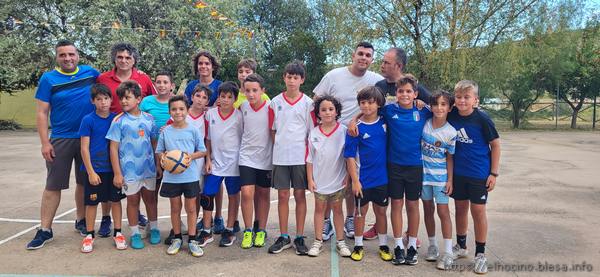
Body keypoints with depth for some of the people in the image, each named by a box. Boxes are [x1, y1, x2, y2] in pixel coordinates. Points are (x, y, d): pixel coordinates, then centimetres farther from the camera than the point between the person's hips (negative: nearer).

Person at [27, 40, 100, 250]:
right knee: (53, 186, 2)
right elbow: (41, 113, -3)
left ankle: (81, 221, 28)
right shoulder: (49, 79, -2)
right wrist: (45, 143, -9)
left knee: (84, 182, 12)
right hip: (60, 140, -2)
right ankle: (45, 230, 12)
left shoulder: (91, 73, 3)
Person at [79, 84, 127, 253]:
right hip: (95, 169, -3)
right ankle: (90, 235, 23)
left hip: (113, 168, 3)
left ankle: (118, 233, 22)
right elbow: (84, 148, -8)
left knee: (116, 200, 9)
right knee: (92, 202, 7)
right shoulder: (88, 120, -7)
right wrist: (91, 172, -12)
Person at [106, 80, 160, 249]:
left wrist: (158, 165, 9)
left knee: (150, 198, 15)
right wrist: (117, 173, -10)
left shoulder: (148, 119, 0)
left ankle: (154, 229, 32)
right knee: (133, 201, 10)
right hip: (129, 169, -2)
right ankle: (135, 234, 24)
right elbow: (114, 148, -7)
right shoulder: (119, 121, -8)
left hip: (149, 167, 2)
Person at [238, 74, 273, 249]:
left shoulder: (270, 107, -11)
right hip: (247, 157, 1)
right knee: (247, 193, -7)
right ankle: (248, 231, 10)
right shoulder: (243, 106, -2)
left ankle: (261, 230, 24)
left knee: (263, 195, 10)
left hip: (266, 158, -1)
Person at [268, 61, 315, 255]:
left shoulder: (308, 103, 0)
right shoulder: (275, 102, 5)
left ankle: (299, 238, 17)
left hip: (300, 156, -1)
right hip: (280, 157, 1)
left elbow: (312, 131, 2)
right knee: (282, 195, 7)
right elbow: (272, 130, 10)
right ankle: (283, 237, 19)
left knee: (300, 195, 6)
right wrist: (278, 149, 3)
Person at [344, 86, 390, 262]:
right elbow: (350, 156, -10)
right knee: (361, 212, 11)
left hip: (383, 177, 3)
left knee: (381, 211, 15)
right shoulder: (356, 128, -11)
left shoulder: (384, 122, -2)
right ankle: (358, 246, 26)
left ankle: (383, 245, 30)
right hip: (363, 178, -3)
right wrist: (355, 180, -13)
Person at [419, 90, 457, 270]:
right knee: (428, 209, 12)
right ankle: (432, 245, 26)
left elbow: (449, 158, -3)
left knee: (443, 211, -2)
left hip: (441, 176, -2)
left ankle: (448, 252, 6)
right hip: (423, 173, 2)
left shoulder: (451, 132, -10)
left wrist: (450, 180, -6)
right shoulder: (424, 123, -6)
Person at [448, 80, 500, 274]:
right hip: (457, 172, 4)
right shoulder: (451, 115, -5)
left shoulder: (482, 119, -14)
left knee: (478, 211, 3)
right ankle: (461, 246, 32)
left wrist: (494, 173, -8)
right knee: (460, 208, 14)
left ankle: (480, 253, 18)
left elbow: (495, 145, -7)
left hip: (479, 173, -4)